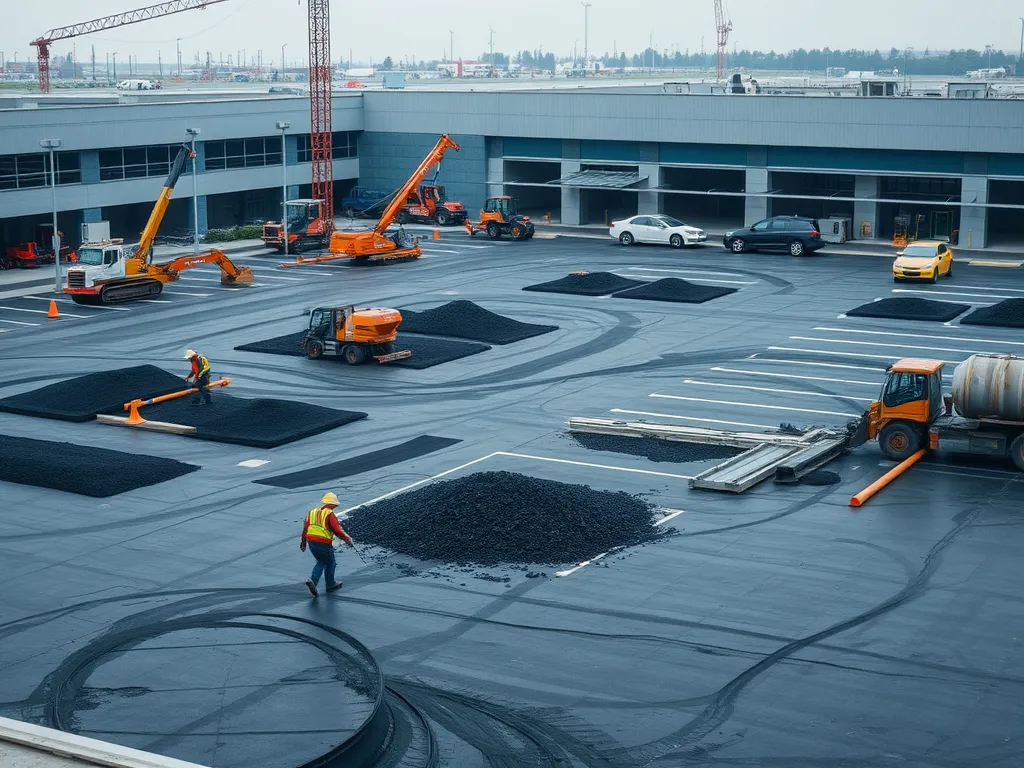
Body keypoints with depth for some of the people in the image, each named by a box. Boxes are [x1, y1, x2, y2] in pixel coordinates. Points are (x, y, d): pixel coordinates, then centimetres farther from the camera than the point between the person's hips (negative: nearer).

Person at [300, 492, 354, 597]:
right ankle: (330, 584, 28)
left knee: (321, 562, 24)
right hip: (324, 543, -6)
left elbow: (305, 528, 14)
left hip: (311, 541, 6)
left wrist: (303, 542, 23)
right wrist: (347, 538, -5)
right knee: (330, 562, 17)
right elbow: (337, 530, -16)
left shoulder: (312, 512, 13)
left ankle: (313, 580, 4)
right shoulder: (330, 514, -8)